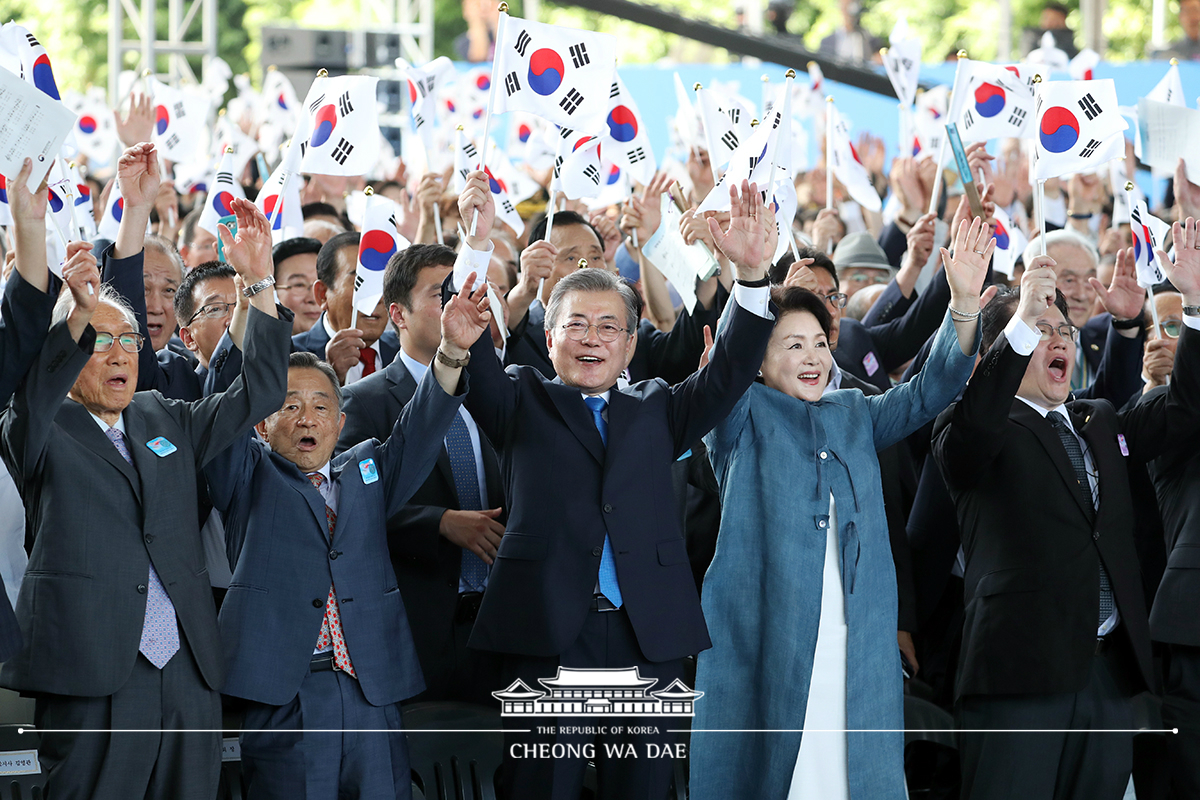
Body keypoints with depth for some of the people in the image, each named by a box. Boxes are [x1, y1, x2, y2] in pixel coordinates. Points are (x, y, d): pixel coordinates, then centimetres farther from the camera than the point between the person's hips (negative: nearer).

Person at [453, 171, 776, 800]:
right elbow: (472, 358, -3)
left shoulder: (655, 412, 19)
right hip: (546, 635, -2)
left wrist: (753, 274, -10)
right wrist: (478, 245, -16)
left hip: (647, 637, 2)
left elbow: (729, 372, 7)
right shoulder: (523, 405, 14)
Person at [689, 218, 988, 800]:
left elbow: (929, 392, 11)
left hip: (856, 644, 4)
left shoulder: (855, 415, 21)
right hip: (763, 638, -4)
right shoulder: (743, 415, 7)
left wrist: (964, 305, -4)